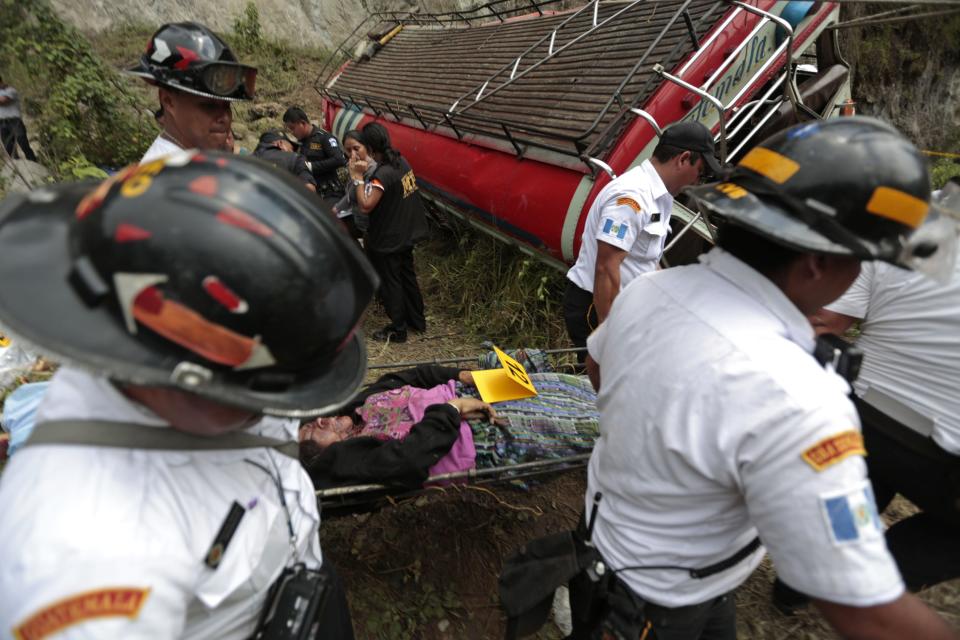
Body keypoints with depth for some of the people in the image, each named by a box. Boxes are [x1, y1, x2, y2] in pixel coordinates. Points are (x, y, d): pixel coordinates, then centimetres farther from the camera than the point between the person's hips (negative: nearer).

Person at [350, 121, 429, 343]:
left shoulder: (383, 174, -26)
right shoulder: (401, 161, 0)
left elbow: (365, 206, -30)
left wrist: (357, 177, -23)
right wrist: (367, 172, 0)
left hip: (387, 241, -9)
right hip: (407, 234, 9)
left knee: (390, 283, 6)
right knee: (407, 276, 21)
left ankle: (398, 330, 17)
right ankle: (417, 320, 34)